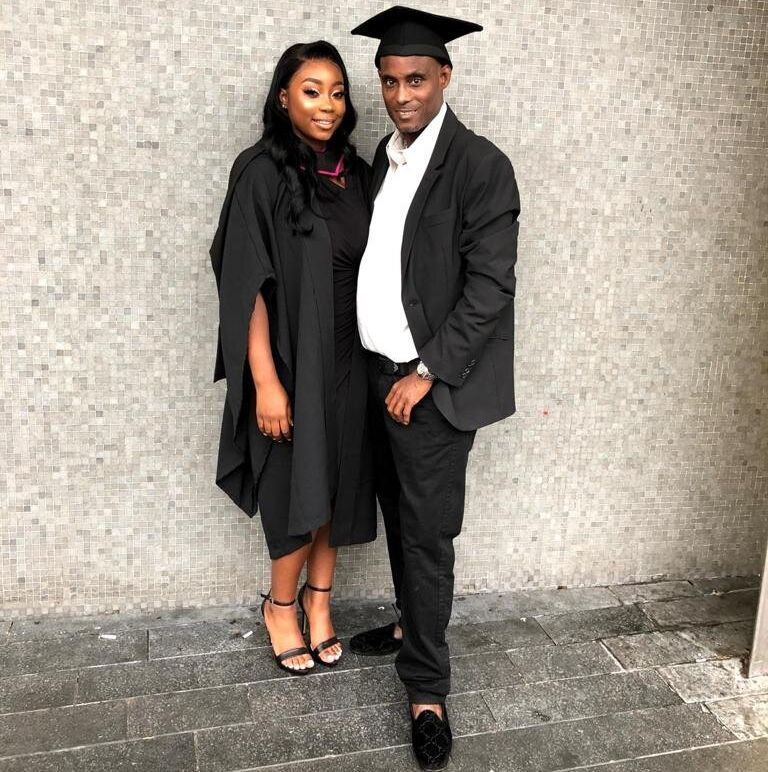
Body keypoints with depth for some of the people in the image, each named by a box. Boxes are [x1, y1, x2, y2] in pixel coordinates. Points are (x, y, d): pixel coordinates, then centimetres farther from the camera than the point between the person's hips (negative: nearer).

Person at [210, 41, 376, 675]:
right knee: (301, 491, 5)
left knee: (339, 485, 13)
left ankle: (319, 598, 33)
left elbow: (367, 268, 11)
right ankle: (281, 606, 29)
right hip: (293, 360, -5)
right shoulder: (262, 171, -11)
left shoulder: (355, 171, 6)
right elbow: (247, 284, -14)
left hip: (350, 360, 5)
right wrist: (265, 381, -18)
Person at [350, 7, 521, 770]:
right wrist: (383, 367, 9)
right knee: (397, 514, 18)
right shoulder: (384, 157, 9)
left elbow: (491, 285, -17)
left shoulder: (480, 166, -13)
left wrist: (425, 374, -17)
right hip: (379, 370, 7)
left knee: (426, 531, 1)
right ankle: (414, 623, 40)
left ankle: (426, 687, 16)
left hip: (432, 383, -7)